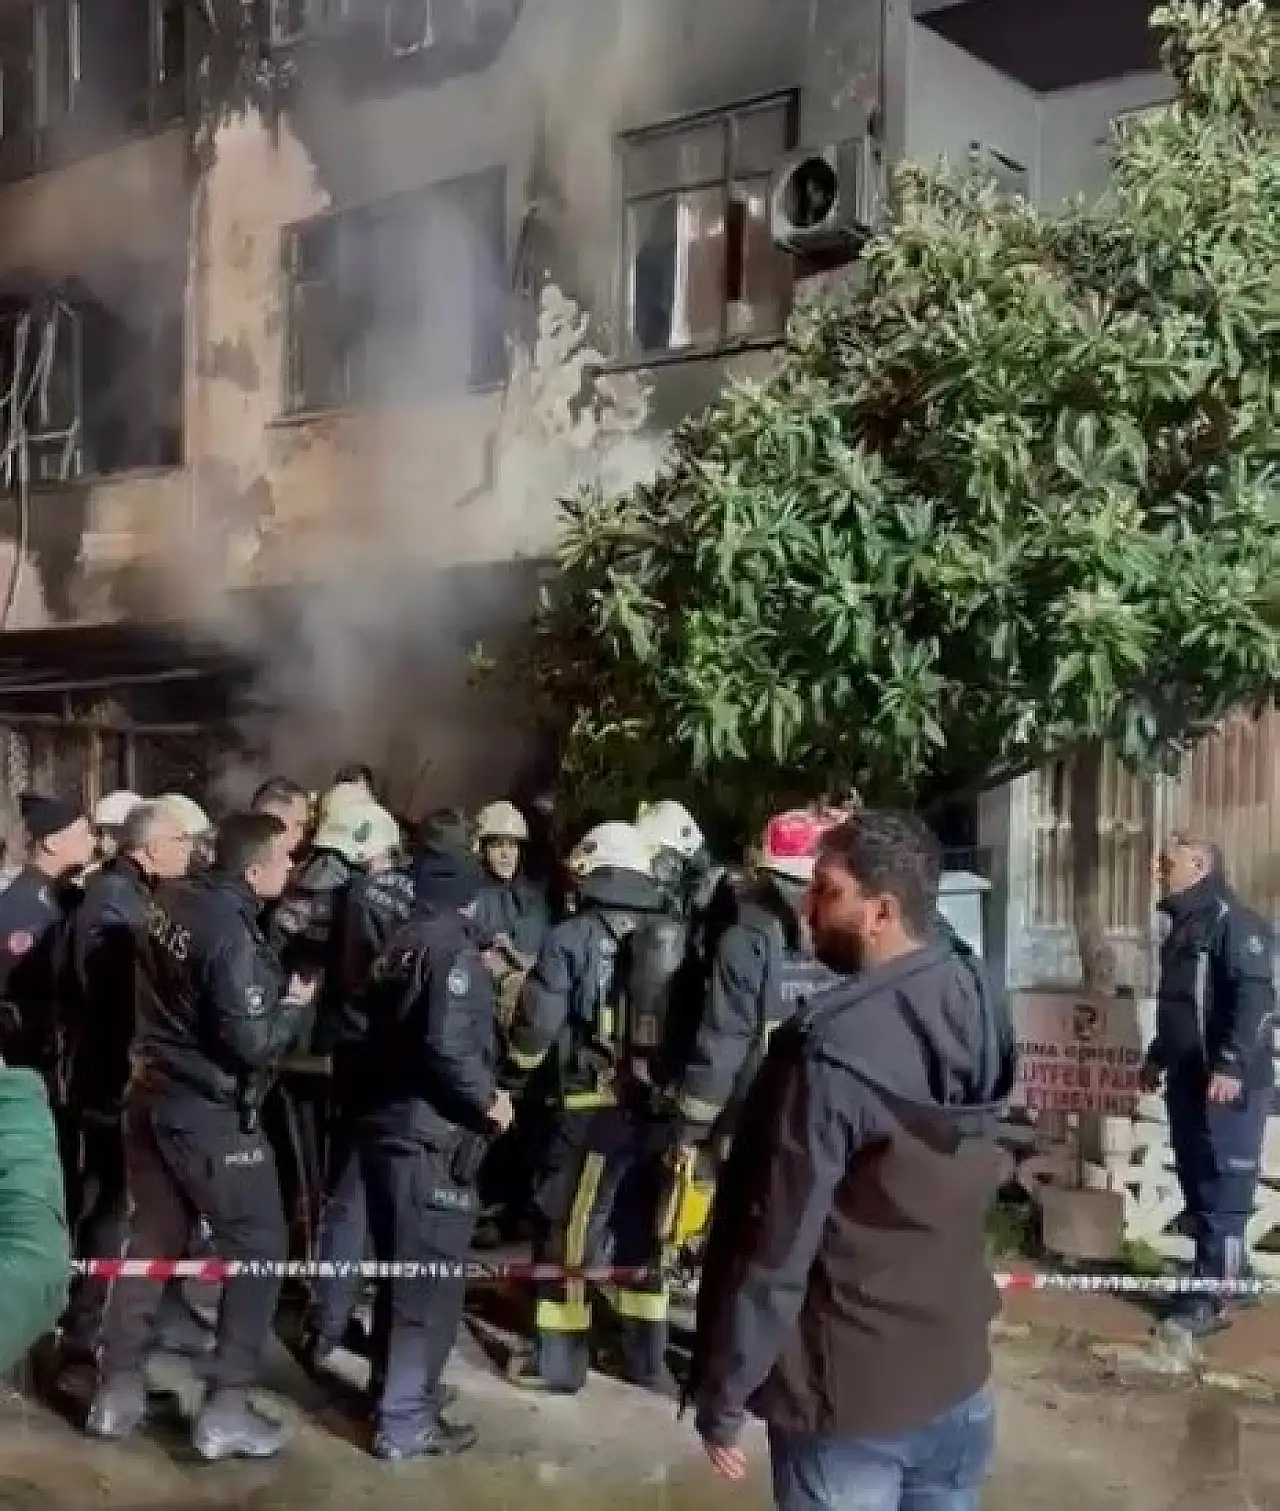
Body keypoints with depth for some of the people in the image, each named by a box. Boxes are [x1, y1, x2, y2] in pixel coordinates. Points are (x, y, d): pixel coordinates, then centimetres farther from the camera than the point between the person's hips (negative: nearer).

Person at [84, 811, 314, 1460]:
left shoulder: (173, 900, 0)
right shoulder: (230, 931, -23)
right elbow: (250, 1042, -24)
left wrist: (271, 987, 8)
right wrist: (295, 1004, -6)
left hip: (152, 1095, 8)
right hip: (209, 1113, -8)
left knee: (149, 1241, 18)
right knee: (257, 1248, 5)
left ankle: (117, 1392, 26)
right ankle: (225, 1409, 7)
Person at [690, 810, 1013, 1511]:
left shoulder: (832, 1047, -23)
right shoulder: (973, 1011, -3)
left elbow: (772, 1244, -21)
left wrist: (720, 1396, -9)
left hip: (848, 1399, -6)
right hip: (959, 1381, 6)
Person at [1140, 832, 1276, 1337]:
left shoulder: (1232, 919, -12)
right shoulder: (1184, 925, 18)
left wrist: (1232, 1065, -26)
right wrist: (1158, 1057, 30)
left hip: (1227, 1082, -9)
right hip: (1189, 1079, 9)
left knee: (1222, 1190, -4)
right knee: (1197, 1186, 13)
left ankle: (1211, 1299, -1)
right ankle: (1230, 1276, 24)